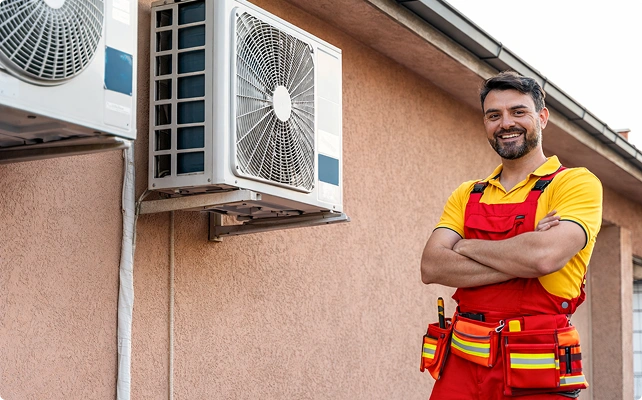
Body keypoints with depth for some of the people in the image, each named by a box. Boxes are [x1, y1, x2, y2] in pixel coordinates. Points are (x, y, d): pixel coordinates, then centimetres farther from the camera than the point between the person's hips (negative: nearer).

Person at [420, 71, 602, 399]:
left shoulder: (576, 183, -3)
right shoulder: (466, 196, 11)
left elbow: (546, 256, -21)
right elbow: (431, 267, -4)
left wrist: (468, 247, -5)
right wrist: (522, 260, -14)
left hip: (535, 373, -4)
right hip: (463, 362, 4)